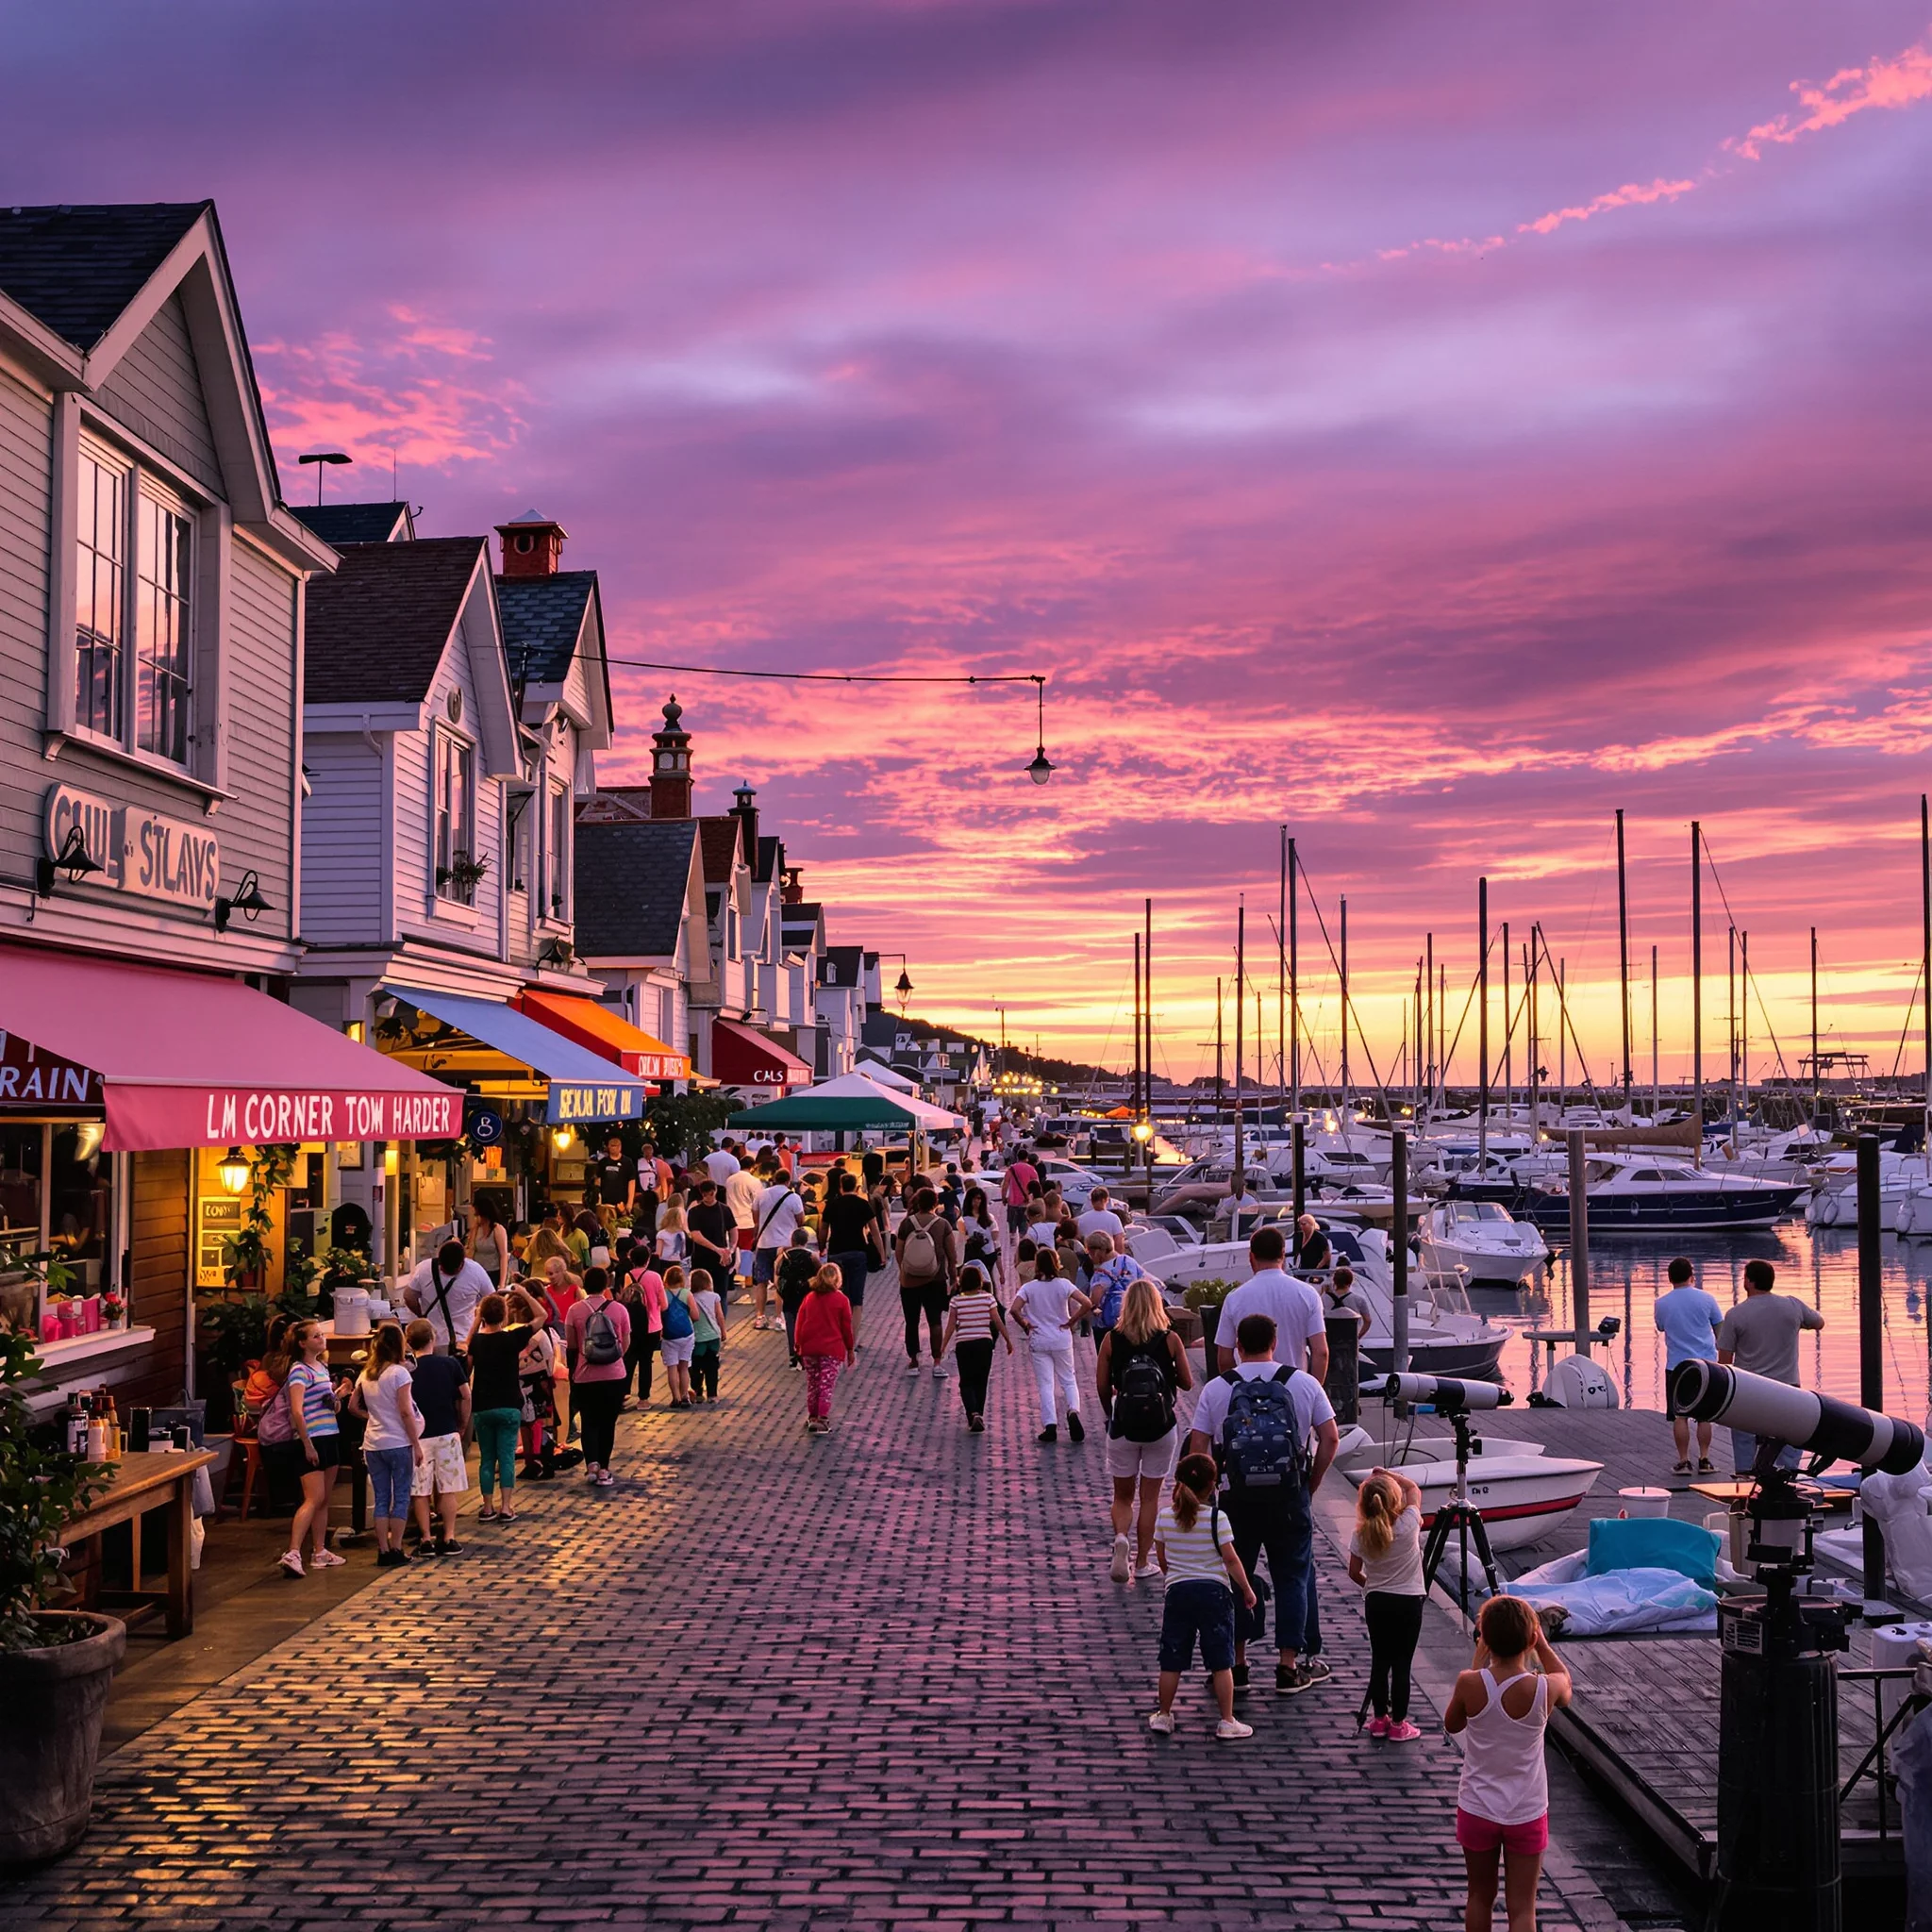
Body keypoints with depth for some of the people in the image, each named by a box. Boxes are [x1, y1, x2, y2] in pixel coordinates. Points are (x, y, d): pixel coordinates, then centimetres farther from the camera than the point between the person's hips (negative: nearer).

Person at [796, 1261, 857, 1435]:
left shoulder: (809, 1298, 7)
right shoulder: (841, 1300, -4)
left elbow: (800, 1322, 8)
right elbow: (846, 1327, -2)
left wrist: (799, 1345, 17)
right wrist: (850, 1349, 8)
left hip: (809, 1348, 4)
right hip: (831, 1349, -4)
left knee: (812, 1384, 15)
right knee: (827, 1385, -3)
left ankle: (812, 1417, 20)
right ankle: (823, 1419, -10)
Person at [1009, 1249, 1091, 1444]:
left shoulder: (1028, 1288, -6)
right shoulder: (1063, 1284, -5)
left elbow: (1014, 1310, -20)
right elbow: (1087, 1304, -14)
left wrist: (1025, 1325, -3)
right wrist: (1070, 1322, -3)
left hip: (1039, 1342, -1)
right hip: (1062, 1340, 1)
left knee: (1045, 1385, 4)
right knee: (1068, 1381, 12)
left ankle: (1050, 1426, -4)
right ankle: (1073, 1411, -14)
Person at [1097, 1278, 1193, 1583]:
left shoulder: (1111, 1340, -5)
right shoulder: (1170, 1340, -7)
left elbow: (1102, 1387, -1)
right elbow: (1187, 1383, 2)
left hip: (1123, 1427, 0)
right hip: (1161, 1427, 0)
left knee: (1122, 1496, 14)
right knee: (1150, 1497, 12)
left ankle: (1120, 1538, -13)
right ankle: (1142, 1562, 14)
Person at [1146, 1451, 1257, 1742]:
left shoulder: (1165, 1516, -1)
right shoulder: (1216, 1517, -11)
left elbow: (1161, 1558, 8)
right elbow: (1231, 1558, -10)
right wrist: (1247, 1590, 2)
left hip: (1178, 1590, 3)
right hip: (1213, 1591, -3)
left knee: (1172, 1660, 12)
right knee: (1221, 1661, 4)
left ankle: (1163, 1715, 20)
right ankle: (1227, 1722, 6)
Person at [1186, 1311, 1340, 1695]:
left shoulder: (1216, 1389, -1)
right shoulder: (1304, 1383, 1)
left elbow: (1197, 1448, -3)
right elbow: (1330, 1439, 0)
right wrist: (1310, 1486, 10)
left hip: (1237, 1499, 0)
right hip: (1290, 1498, 0)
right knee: (1292, 1578, 11)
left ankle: (1236, 1663, 17)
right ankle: (1289, 1666, 13)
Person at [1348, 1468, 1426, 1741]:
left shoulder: (1361, 1535, -7)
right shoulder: (1408, 1525, -14)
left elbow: (1354, 1572, 2)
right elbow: (1413, 1489, 2)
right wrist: (1388, 1473, 10)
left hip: (1376, 1602, 3)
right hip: (1408, 1603, -3)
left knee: (1380, 1661, 12)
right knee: (1401, 1664, 2)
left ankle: (1380, 1719, 19)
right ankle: (1398, 1724, 7)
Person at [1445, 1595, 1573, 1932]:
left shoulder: (1470, 1684, -18)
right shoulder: (1544, 1688, -18)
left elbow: (1452, 1725, 4)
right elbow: (1565, 1687, 8)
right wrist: (1541, 1644, 8)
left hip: (1477, 1810, 1)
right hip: (1527, 1814, -1)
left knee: (1480, 1897, 20)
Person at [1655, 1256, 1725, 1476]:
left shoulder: (1660, 1304, -1)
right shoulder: (1706, 1299, -2)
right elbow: (1720, 1332, 7)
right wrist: (1722, 1356, 21)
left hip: (1676, 1366, 0)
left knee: (1680, 1417, 4)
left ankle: (1683, 1461, 4)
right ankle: (1704, 1460, 9)